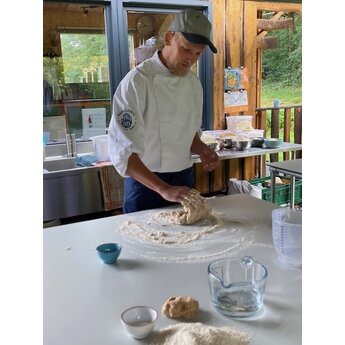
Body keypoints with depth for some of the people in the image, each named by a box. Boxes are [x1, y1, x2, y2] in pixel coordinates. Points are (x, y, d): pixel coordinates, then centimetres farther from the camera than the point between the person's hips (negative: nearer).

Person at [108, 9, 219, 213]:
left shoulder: (194, 82, 3)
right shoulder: (137, 82, -18)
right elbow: (122, 151, -21)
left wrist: (202, 150, -6)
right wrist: (162, 188, -28)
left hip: (185, 180, 6)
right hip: (146, 183, -6)